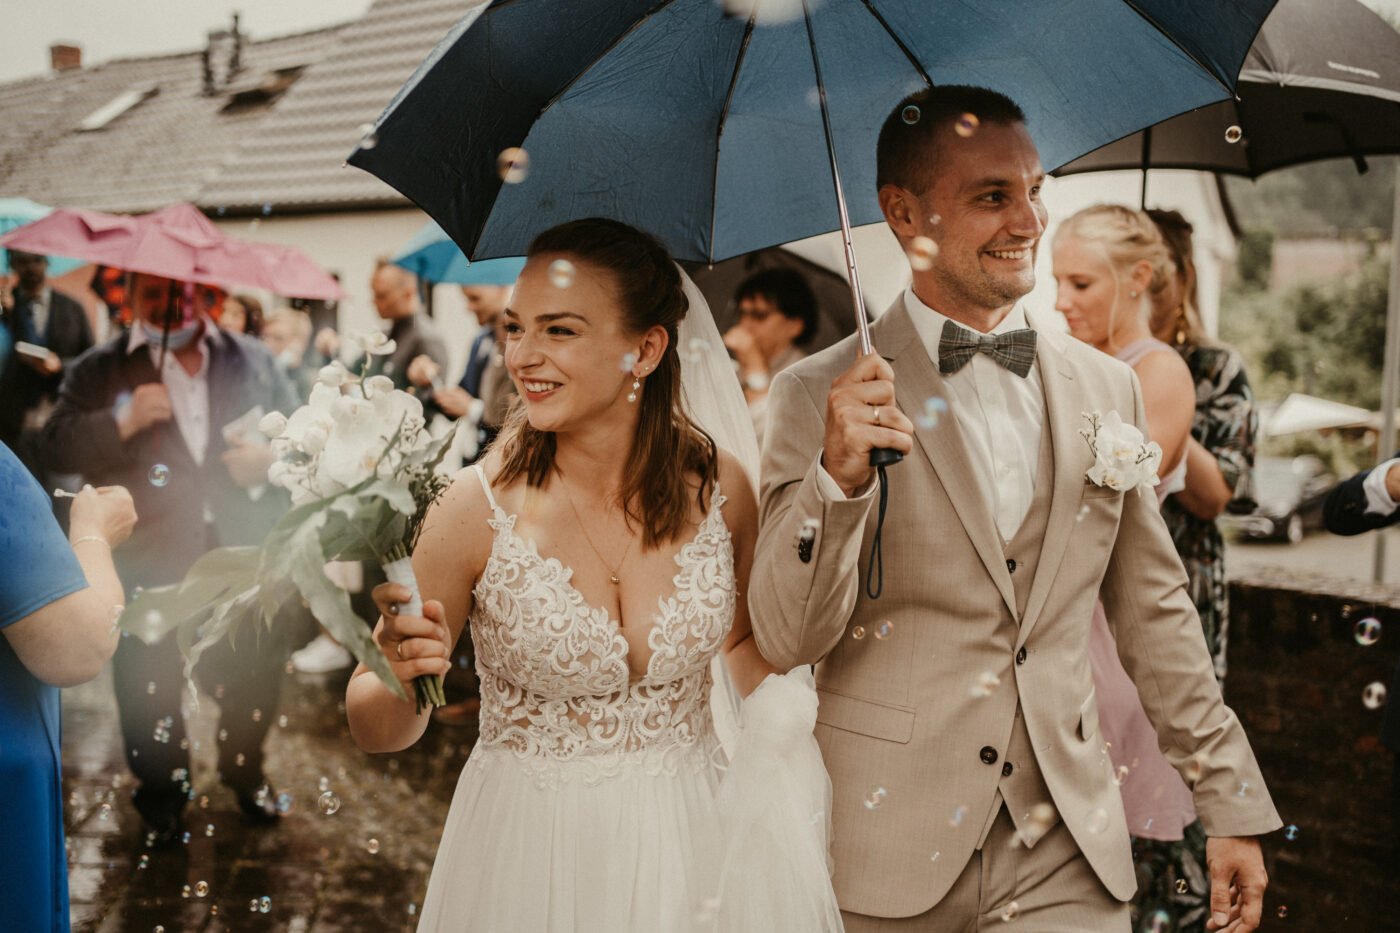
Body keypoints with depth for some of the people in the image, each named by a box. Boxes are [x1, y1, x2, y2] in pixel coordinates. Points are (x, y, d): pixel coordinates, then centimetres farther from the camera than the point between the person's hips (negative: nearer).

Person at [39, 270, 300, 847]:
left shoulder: (253, 360, 9)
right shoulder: (101, 371, 4)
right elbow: (58, 447, -4)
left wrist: (273, 458, -9)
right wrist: (123, 421, -20)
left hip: (246, 560, 2)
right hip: (148, 565, -1)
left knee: (255, 675, 13)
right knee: (148, 689, 8)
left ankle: (245, 772, 38)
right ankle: (160, 794, 30)